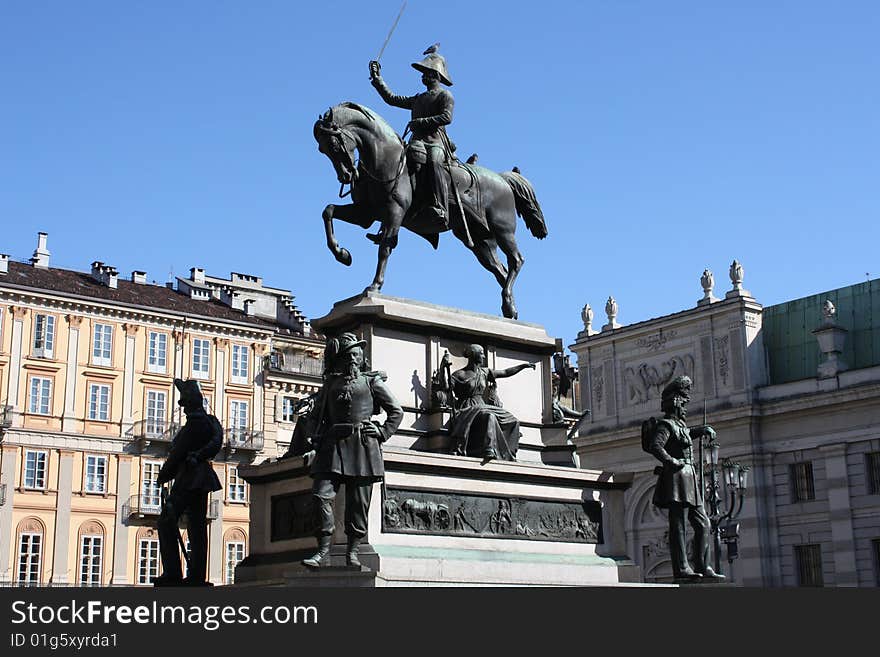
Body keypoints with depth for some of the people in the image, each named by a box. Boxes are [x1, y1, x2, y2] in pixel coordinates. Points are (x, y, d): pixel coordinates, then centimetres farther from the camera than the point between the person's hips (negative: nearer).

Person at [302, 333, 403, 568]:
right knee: (322, 494, -12)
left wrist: (383, 433, 0)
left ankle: (353, 551, 6)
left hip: (363, 446, -2)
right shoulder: (330, 384, 17)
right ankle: (323, 548, -7)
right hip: (333, 446, 2)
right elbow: (318, 414, 28)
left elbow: (396, 411, 12)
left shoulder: (371, 381, 11)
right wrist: (318, 439, 14)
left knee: (358, 501, -1)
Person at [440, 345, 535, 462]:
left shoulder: (484, 373, 17)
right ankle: (489, 451, -51)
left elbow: (506, 372, 23)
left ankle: (509, 455, -3)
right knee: (489, 416, -38)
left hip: (482, 407, 8)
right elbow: (446, 386, -16)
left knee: (511, 421, -3)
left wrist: (524, 365, 22)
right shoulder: (460, 374, -2)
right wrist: (445, 368, -22)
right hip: (467, 411, -8)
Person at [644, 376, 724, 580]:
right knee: (678, 525, -9)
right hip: (677, 479, -10)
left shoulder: (679, 425, 21)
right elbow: (655, 446, -24)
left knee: (702, 523, 9)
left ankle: (702, 567, 11)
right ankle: (681, 568, -10)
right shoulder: (665, 425, -7)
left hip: (689, 479, 10)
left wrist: (702, 430, 29)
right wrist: (673, 462, -18)